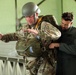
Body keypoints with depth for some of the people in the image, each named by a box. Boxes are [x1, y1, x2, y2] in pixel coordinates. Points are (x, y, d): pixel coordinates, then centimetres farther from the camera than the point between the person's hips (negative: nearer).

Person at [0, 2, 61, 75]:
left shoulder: (44, 25, -18)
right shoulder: (26, 27, 5)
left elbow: (57, 34, -36)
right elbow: (16, 35, 22)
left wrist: (38, 32, -46)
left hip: (45, 62, -7)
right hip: (32, 63, 7)